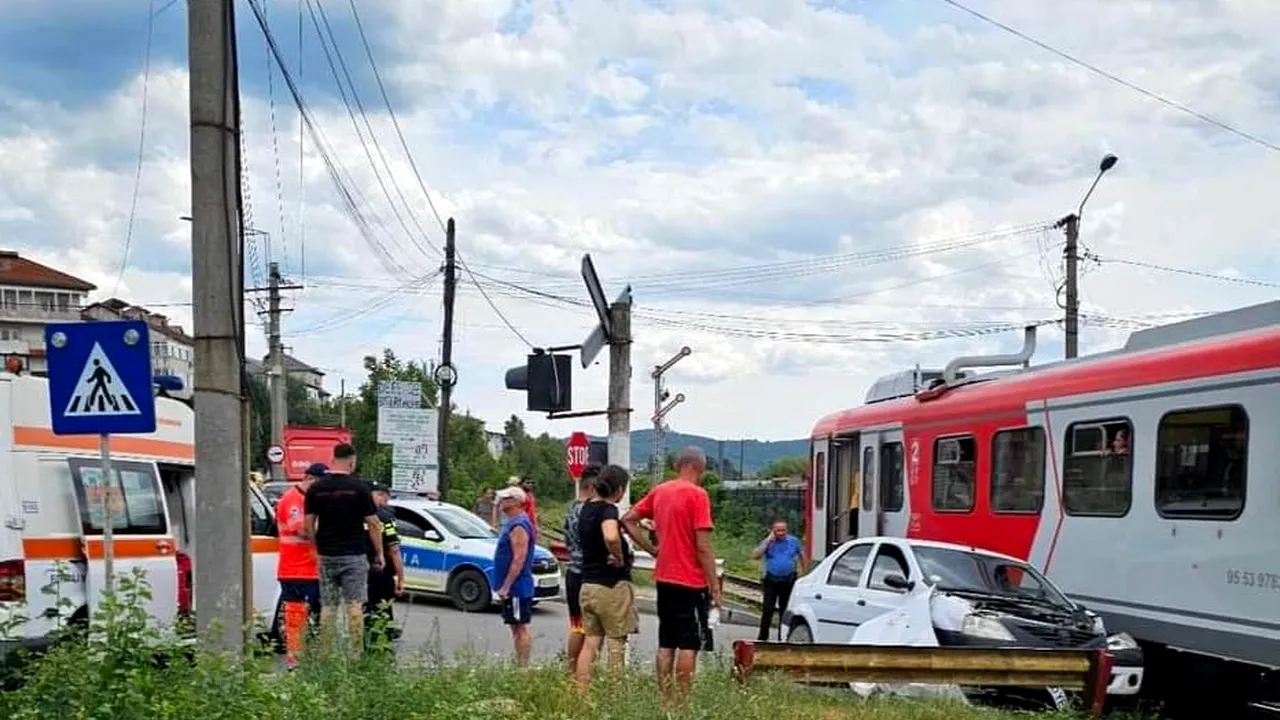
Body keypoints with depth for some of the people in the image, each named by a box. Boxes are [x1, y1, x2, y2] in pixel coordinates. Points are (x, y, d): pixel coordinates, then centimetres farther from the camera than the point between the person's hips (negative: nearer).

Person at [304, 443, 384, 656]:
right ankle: (356, 654, -4)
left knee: (327, 606, 9)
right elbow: (373, 524, -5)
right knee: (355, 605, -1)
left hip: (326, 555, 3)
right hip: (354, 554, -3)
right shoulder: (359, 488, -7)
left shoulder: (316, 488, 2)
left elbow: (309, 524, 4)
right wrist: (379, 554, 4)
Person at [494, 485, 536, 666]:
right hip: (514, 588, 10)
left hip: (516, 587, -10)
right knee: (516, 626, 13)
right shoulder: (512, 523, 15)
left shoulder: (519, 526, -17)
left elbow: (519, 559, -23)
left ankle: (523, 666, -7)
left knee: (520, 627, -8)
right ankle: (519, 665, 18)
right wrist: (505, 586, 20)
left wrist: (506, 586, -23)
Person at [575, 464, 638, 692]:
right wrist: (620, 558, -18)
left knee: (590, 643, 11)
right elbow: (611, 537, -37)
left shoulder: (587, 507, 10)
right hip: (612, 585, -7)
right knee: (616, 644, 2)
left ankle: (581, 692, 10)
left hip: (588, 584, 7)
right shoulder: (608, 509, -16)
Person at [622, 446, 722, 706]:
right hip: (691, 582, -7)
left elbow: (628, 520, 12)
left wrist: (652, 549, 10)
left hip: (664, 579, 7)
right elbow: (703, 546, -17)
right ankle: (682, 702, -3)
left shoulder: (659, 491, 7)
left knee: (666, 644, 11)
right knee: (689, 645, -3)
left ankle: (666, 700, 14)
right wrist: (715, 586, -11)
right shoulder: (697, 494, -13)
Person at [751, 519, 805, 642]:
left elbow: (802, 556, 15)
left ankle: (783, 637, 17)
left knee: (785, 610, 8)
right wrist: (768, 540, -16)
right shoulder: (768, 542, -1)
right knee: (767, 609, -6)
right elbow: (755, 556, -14)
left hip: (788, 581, 1)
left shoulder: (794, 541, 3)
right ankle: (762, 637, 0)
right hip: (772, 581, -1)